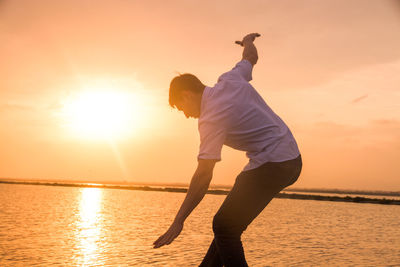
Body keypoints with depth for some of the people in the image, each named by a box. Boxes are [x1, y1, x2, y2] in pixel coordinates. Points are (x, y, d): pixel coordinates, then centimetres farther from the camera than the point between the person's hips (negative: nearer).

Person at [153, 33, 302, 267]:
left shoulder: (211, 118, -17)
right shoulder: (230, 79, 5)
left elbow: (204, 175, -24)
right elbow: (251, 57, 26)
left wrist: (179, 221, -23)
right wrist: (249, 40, 51)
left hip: (272, 165, -10)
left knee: (224, 227, -9)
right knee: (232, 222, 13)